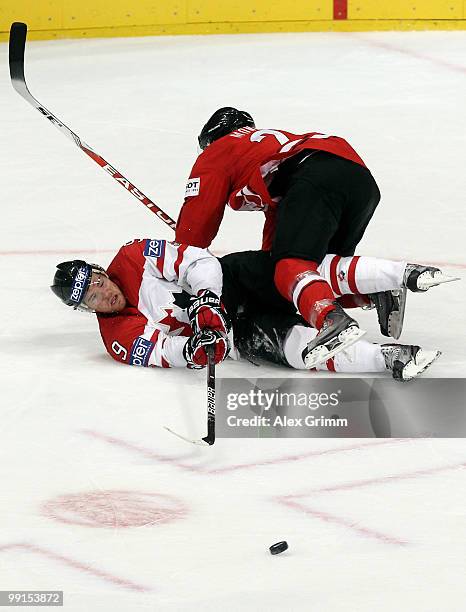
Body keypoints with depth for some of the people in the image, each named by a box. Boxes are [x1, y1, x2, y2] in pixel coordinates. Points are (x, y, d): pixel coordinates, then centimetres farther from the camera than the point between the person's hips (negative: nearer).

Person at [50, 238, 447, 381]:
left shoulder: (134, 257, -3)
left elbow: (198, 260, -6)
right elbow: (164, 351, -12)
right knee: (296, 345, -28)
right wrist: (194, 349, -33)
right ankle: (390, 359, -32)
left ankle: (406, 275, -18)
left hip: (235, 279, 0)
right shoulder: (120, 338, -2)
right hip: (234, 332, 0)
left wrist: (205, 298, -23)